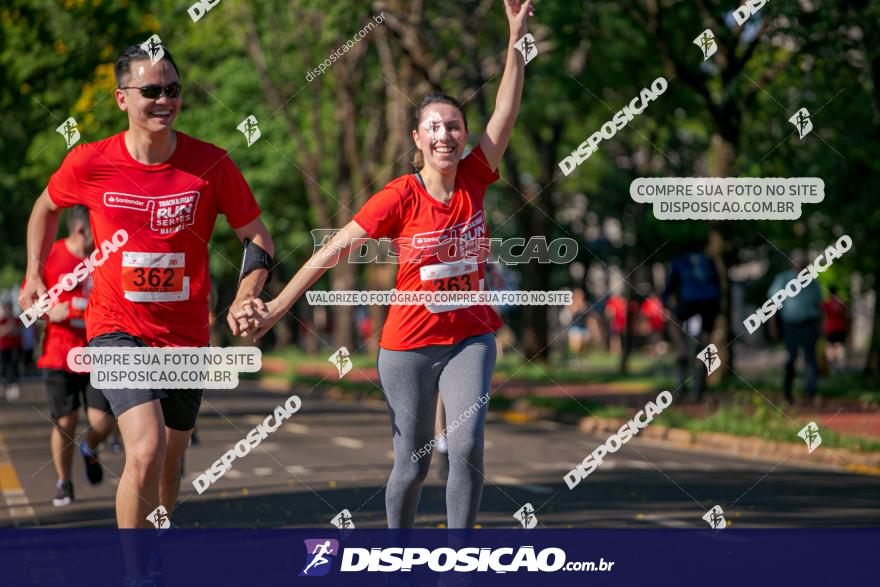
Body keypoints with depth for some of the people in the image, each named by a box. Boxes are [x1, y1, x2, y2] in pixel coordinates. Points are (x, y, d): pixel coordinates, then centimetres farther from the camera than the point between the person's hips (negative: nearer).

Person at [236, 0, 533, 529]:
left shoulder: (474, 180, -3)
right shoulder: (399, 198, -12)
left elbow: (507, 110, -4)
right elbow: (331, 252, -10)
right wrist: (274, 310, -13)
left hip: (471, 338, 2)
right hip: (410, 344, -2)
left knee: (467, 445, -16)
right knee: (412, 463, 5)